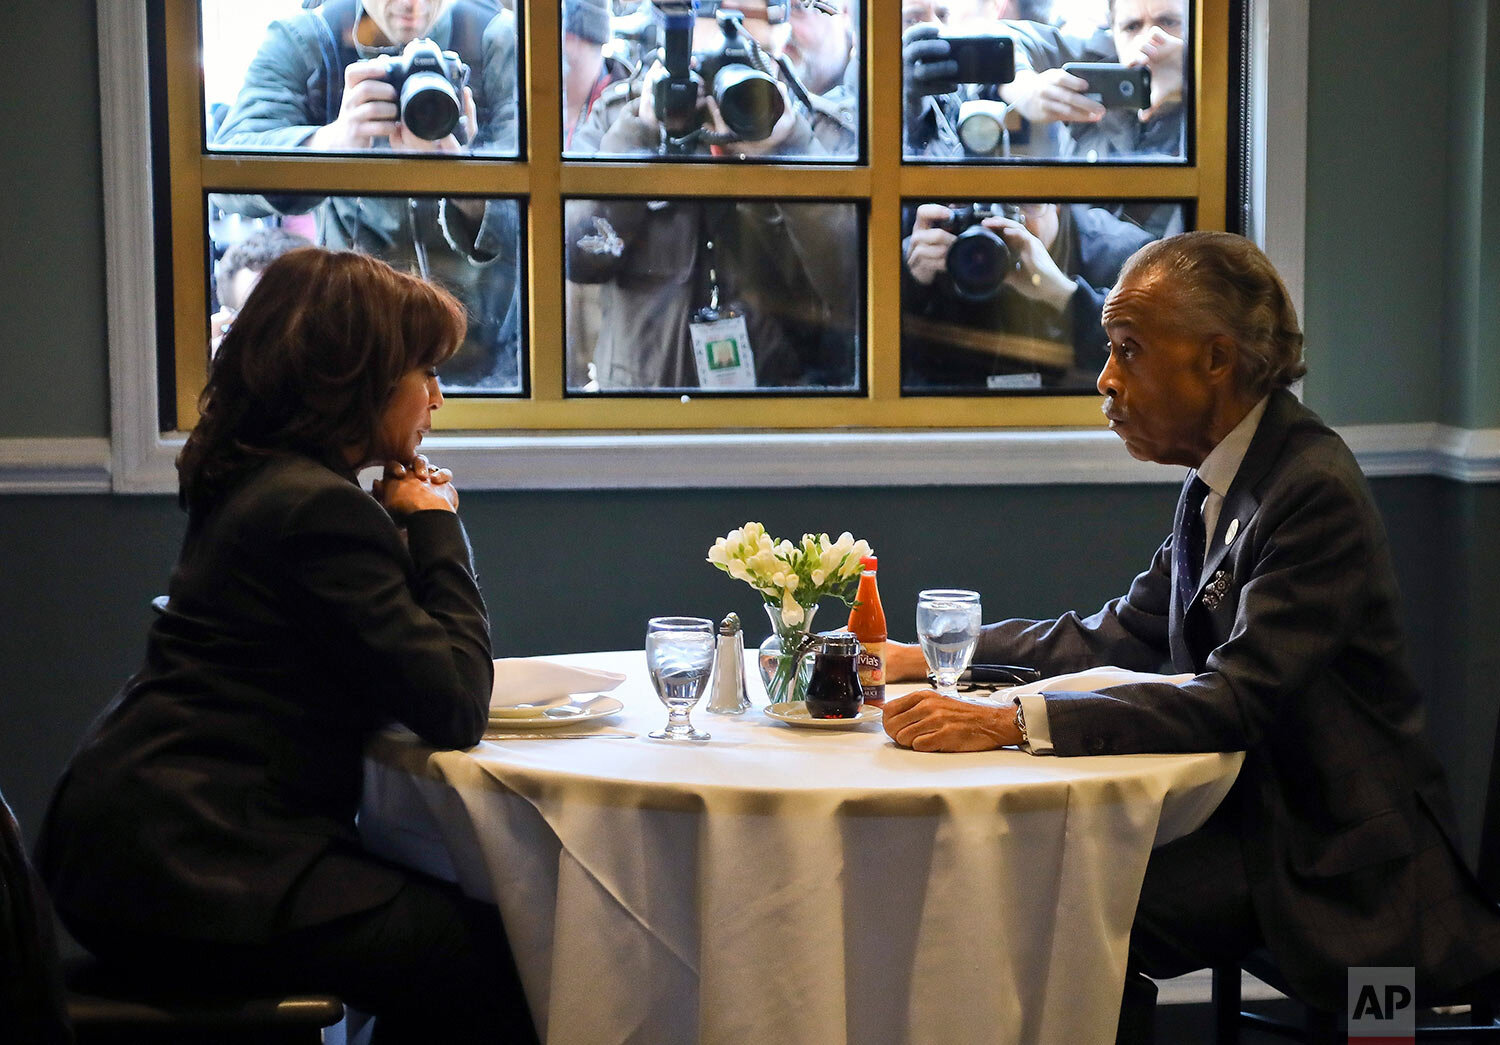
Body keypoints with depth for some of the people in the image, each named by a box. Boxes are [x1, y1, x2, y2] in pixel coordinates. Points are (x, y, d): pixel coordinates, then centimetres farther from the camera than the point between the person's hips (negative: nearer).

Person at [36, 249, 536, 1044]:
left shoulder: (254, 484, 14)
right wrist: (435, 528, -5)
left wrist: (408, 524, 7)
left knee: (445, 917, 12)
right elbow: (455, 709, -15)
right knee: (494, 958, -11)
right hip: (188, 869, -11)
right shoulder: (319, 510, -17)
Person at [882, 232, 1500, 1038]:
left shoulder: (1314, 491, -20)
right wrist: (933, 657, 10)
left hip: (1334, 859, -8)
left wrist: (1009, 722, -35)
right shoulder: (1217, 483, 9)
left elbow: (1237, 700, -28)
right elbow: (1119, 635, 17)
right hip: (1255, 809, 8)